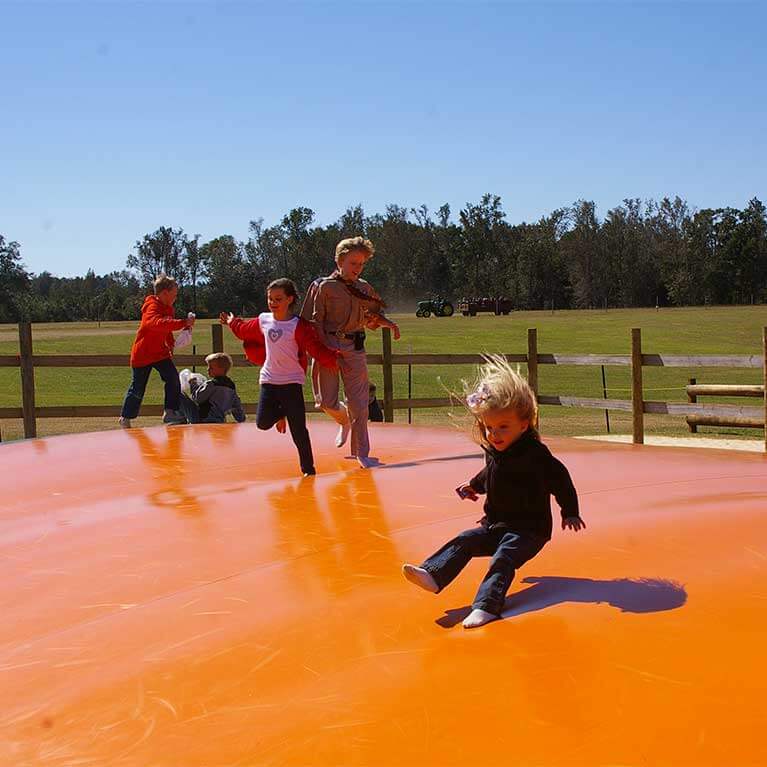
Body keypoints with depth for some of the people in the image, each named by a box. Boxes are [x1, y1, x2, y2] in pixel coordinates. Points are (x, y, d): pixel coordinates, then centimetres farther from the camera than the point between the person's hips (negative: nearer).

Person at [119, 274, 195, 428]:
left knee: (173, 378, -11)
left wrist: (171, 346, 8)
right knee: (138, 388, 3)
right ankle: (125, 418, 21)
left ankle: (170, 412, -5)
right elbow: (158, 323, -44)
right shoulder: (152, 307, -22)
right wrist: (183, 323, -48)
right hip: (142, 354, -7)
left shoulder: (168, 308, 6)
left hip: (160, 352, 7)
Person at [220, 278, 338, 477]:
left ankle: (308, 469, 11)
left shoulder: (299, 326, -11)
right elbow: (245, 330, 28)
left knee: (299, 431, -3)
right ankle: (280, 412, 29)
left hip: (292, 382, -4)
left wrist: (334, 358, -29)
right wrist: (232, 323, 41)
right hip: (268, 380, 5)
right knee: (263, 423, -5)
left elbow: (317, 349, -17)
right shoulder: (263, 320, 6)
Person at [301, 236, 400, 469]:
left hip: (355, 347, 3)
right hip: (328, 346, -3)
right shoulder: (324, 287, -3)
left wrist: (389, 324, 2)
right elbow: (315, 321, -5)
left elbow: (373, 316, 22)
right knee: (327, 401, -2)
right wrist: (326, 347, -15)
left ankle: (361, 452, 10)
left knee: (359, 402, 0)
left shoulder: (365, 289, 10)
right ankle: (345, 422, 34)